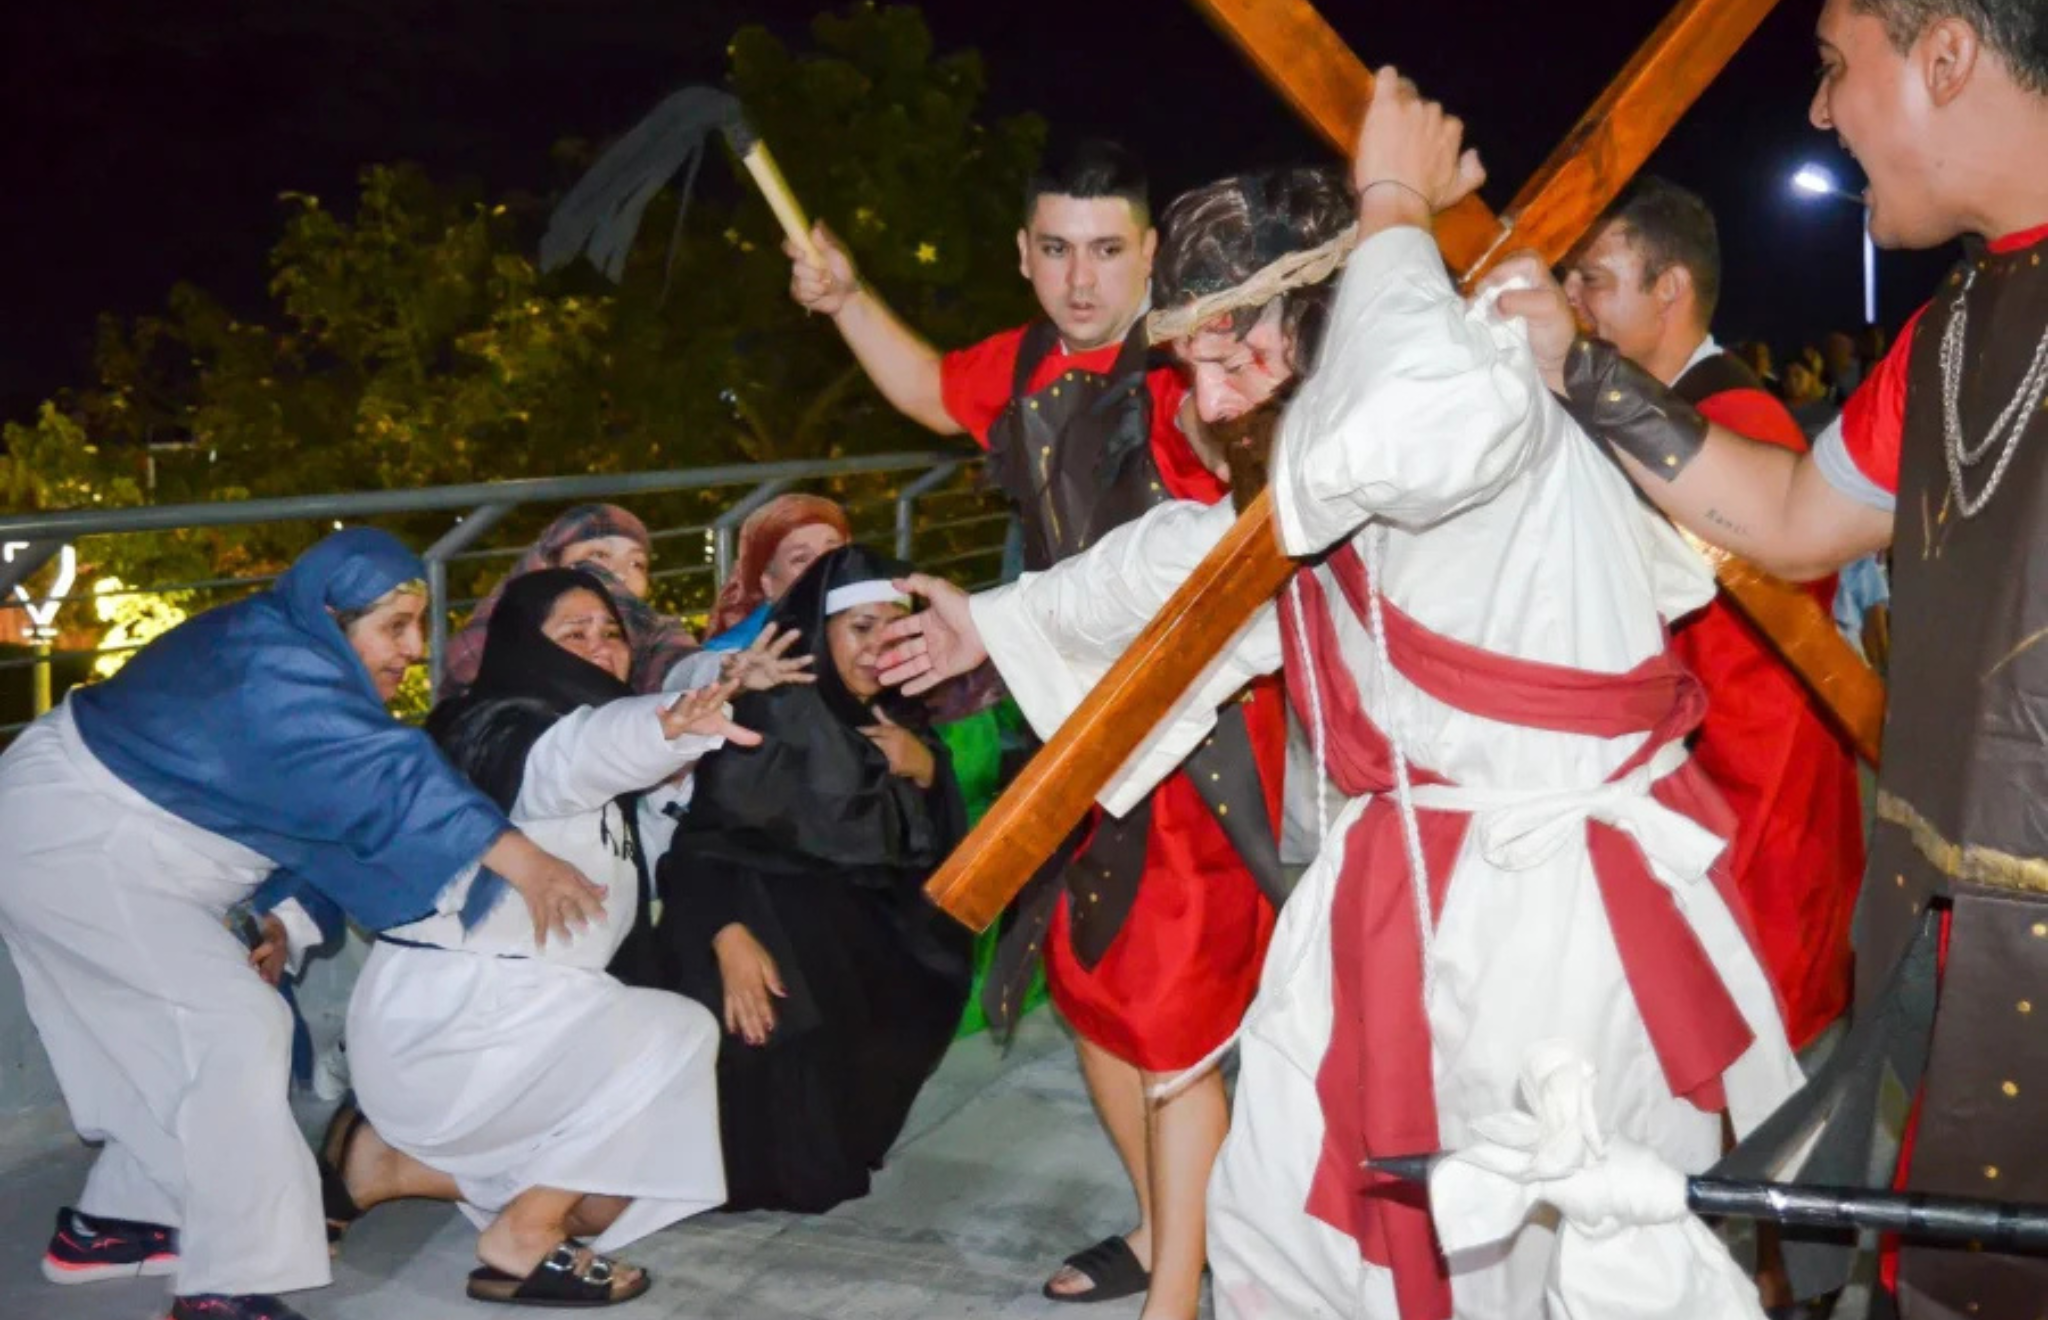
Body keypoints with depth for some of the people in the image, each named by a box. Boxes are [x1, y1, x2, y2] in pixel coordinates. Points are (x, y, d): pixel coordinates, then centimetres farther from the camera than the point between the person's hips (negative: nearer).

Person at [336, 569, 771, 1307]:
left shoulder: (579, 730, 19)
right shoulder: (507, 731, -15)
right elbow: (581, 752, -37)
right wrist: (672, 729, -59)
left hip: (466, 1018, 10)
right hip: (447, 1018, -9)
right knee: (675, 1035, -15)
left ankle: (390, 1158, 13)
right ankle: (524, 1240, -10)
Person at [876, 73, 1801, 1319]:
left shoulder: (1488, 371, -20)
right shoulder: (1311, 454, 8)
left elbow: (1419, 432, -46)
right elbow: (1182, 560, 26)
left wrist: (1395, 216, -28)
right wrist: (993, 621, 40)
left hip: (1570, 898, -9)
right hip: (1405, 888, 9)